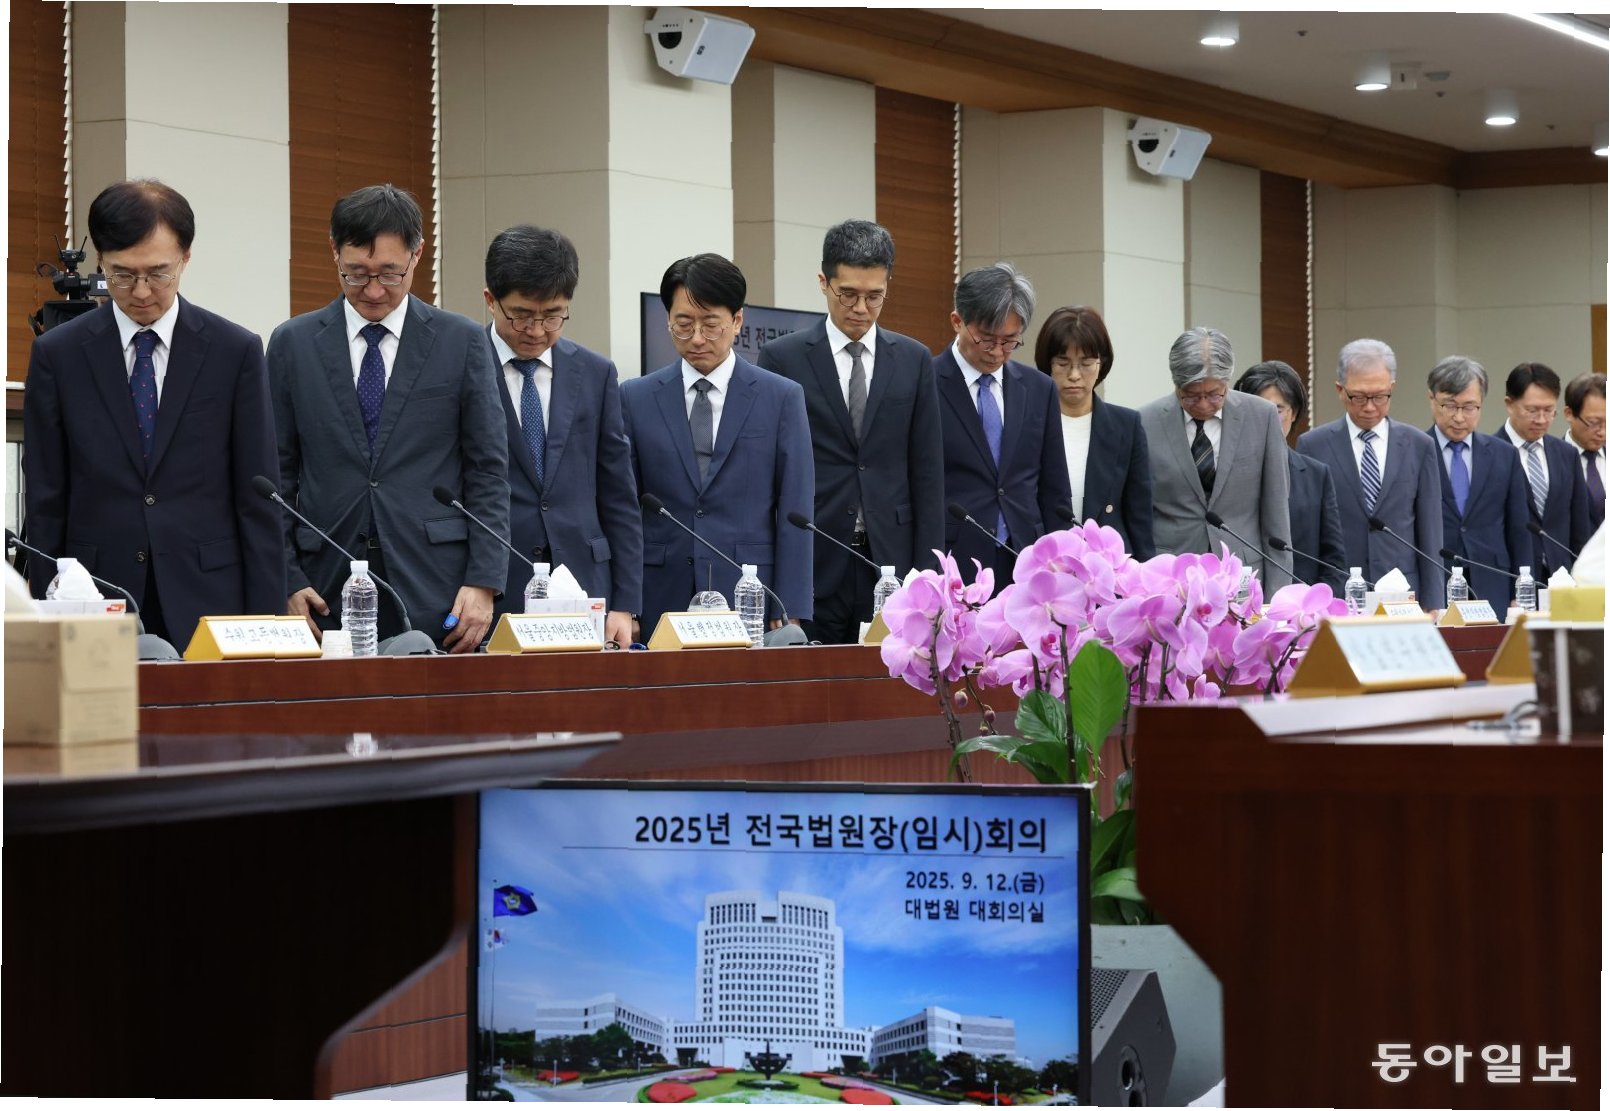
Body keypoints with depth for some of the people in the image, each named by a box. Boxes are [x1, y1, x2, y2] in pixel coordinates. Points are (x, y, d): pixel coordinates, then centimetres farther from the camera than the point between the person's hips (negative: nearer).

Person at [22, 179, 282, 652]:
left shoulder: (236, 351, 3)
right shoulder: (58, 354, 4)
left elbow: (257, 501, 2)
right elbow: (45, 502, 6)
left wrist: (265, 623, -3)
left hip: (207, 605, 0)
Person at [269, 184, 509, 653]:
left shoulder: (461, 341, 5)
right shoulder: (292, 344, 8)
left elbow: (489, 471, 4)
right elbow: (277, 477, 8)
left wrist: (484, 582, -4)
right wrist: (287, 581, -1)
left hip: (435, 601, -1)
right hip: (329, 600, 1)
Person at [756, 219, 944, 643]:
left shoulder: (913, 361, 9)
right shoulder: (782, 358, 2)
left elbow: (927, 473, 8)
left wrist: (927, 573, 1)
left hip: (891, 561, 2)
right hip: (811, 567, -2)